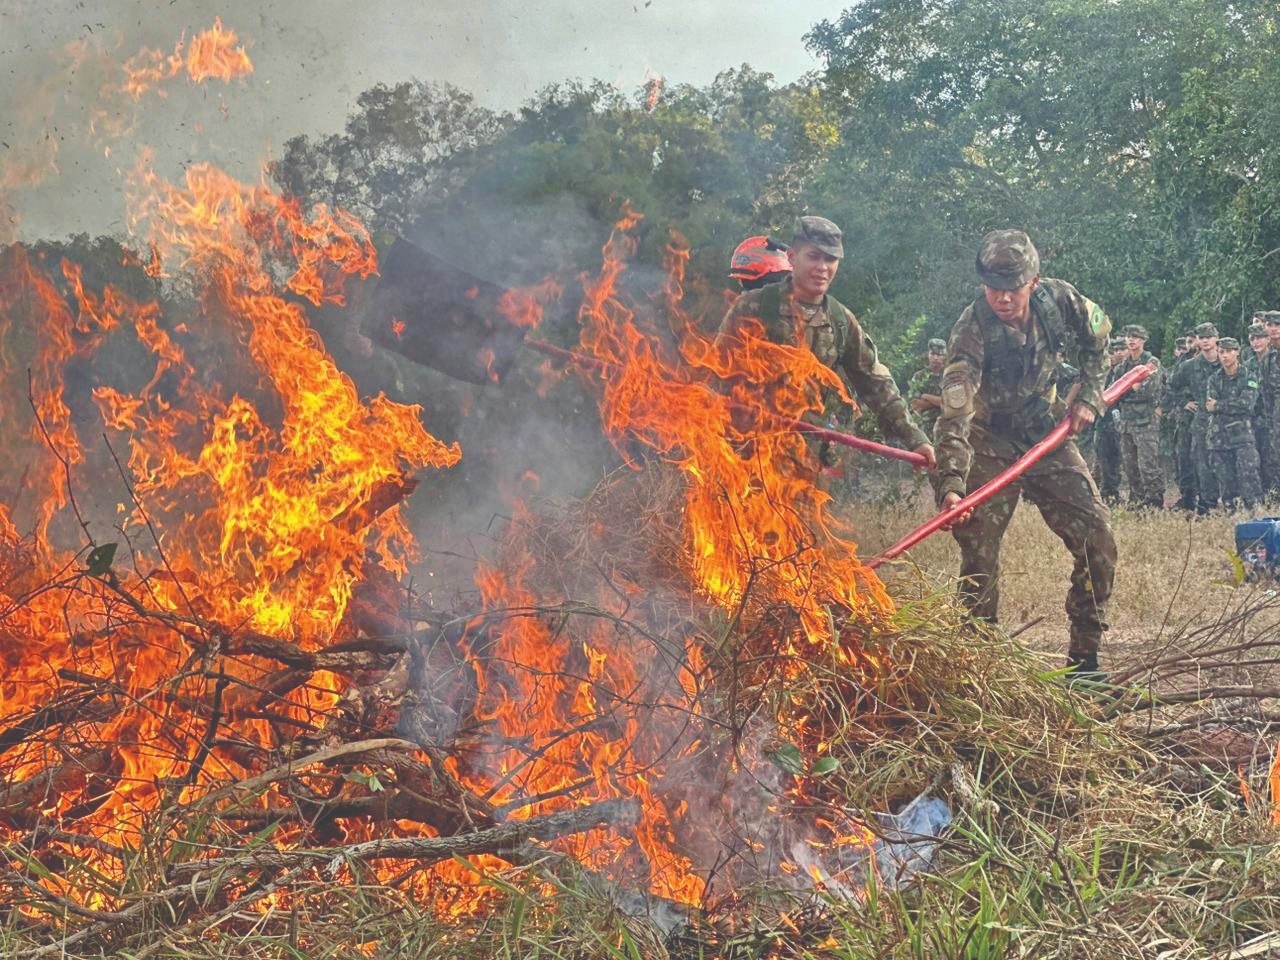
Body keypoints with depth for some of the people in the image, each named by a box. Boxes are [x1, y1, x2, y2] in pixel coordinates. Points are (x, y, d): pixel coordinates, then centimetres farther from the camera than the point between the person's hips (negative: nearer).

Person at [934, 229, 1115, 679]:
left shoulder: (1058, 300, -14)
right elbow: (955, 413, -37)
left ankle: (1083, 660, 6)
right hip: (989, 444, -4)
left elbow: (1097, 335, 10)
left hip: (1045, 434, 4)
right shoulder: (972, 330, -27)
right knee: (979, 551, -12)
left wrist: (1088, 396, 1)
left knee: (1097, 538, -4)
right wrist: (951, 483, -48)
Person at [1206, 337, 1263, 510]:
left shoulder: (1249, 377, 2)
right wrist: (1233, 406, -12)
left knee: (1248, 477, -13)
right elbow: (1209, 405, -3)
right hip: (1219, 436, 3)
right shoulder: (1214, 379, 11)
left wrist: (1219, 406, -9)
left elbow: (1248, 404, -13)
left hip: (1242, 436, -3)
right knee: (1226, 481, 4)